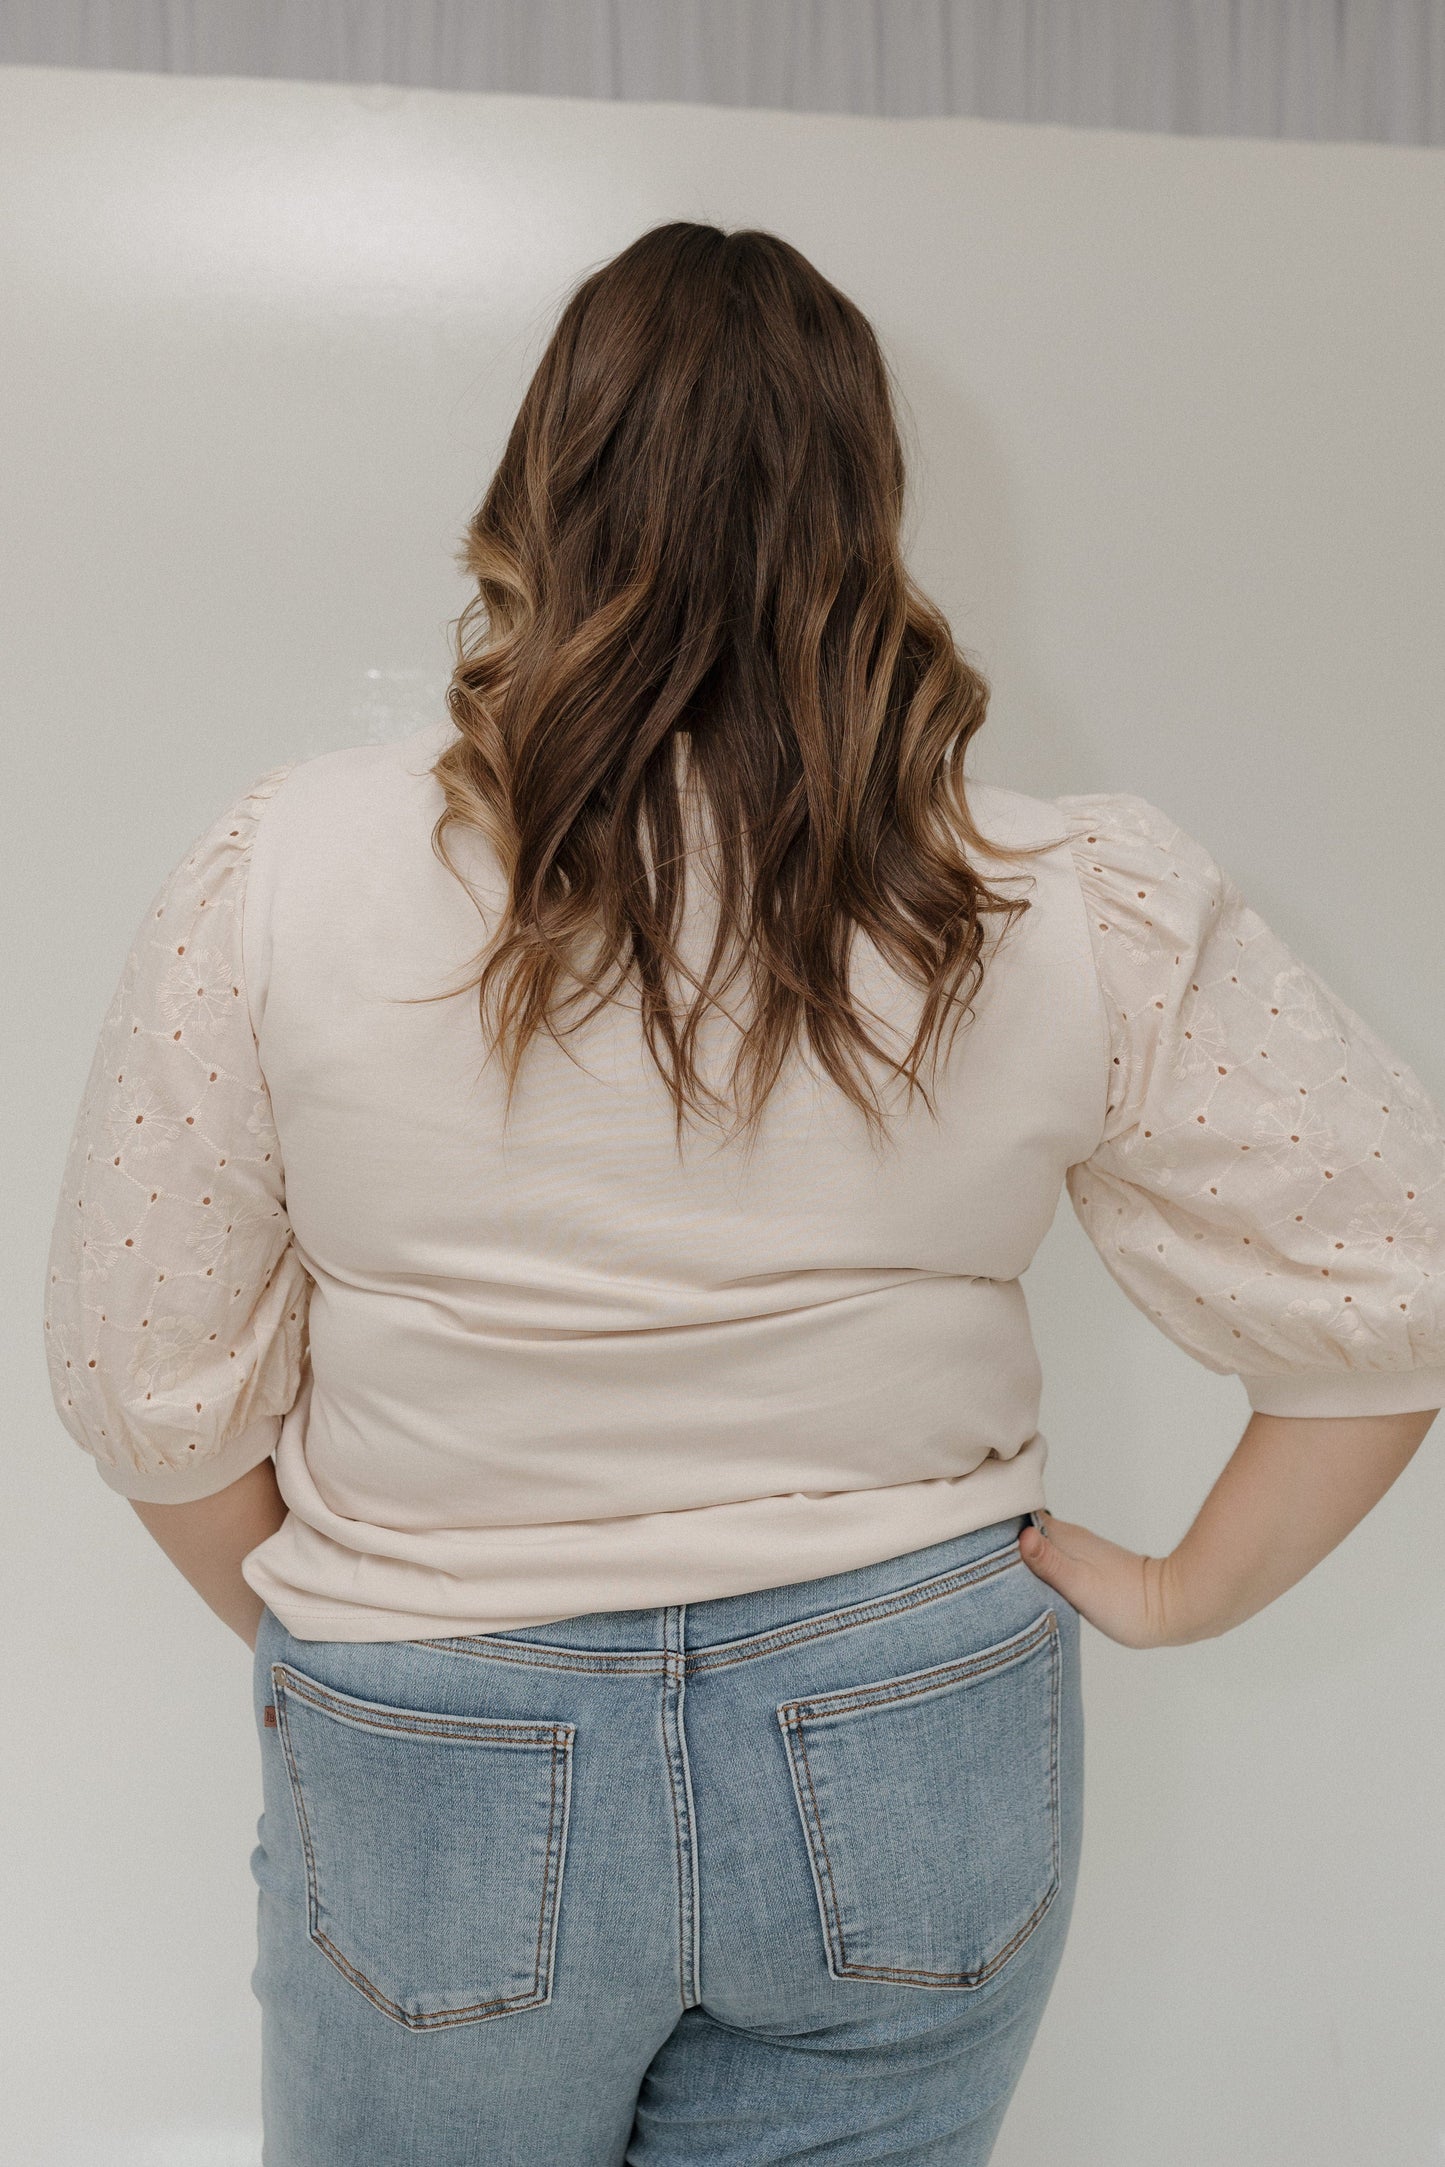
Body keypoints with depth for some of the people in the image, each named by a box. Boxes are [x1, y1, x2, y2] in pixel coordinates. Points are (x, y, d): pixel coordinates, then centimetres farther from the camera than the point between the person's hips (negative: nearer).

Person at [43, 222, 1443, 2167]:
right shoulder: (1079, 905, -14)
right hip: (917, 1775, 1)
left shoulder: (290, 874, -16)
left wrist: (328, 1631, 9)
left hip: (438, 1773, 0)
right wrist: (1182, 1592, 4)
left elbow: (147, 1385, -8)